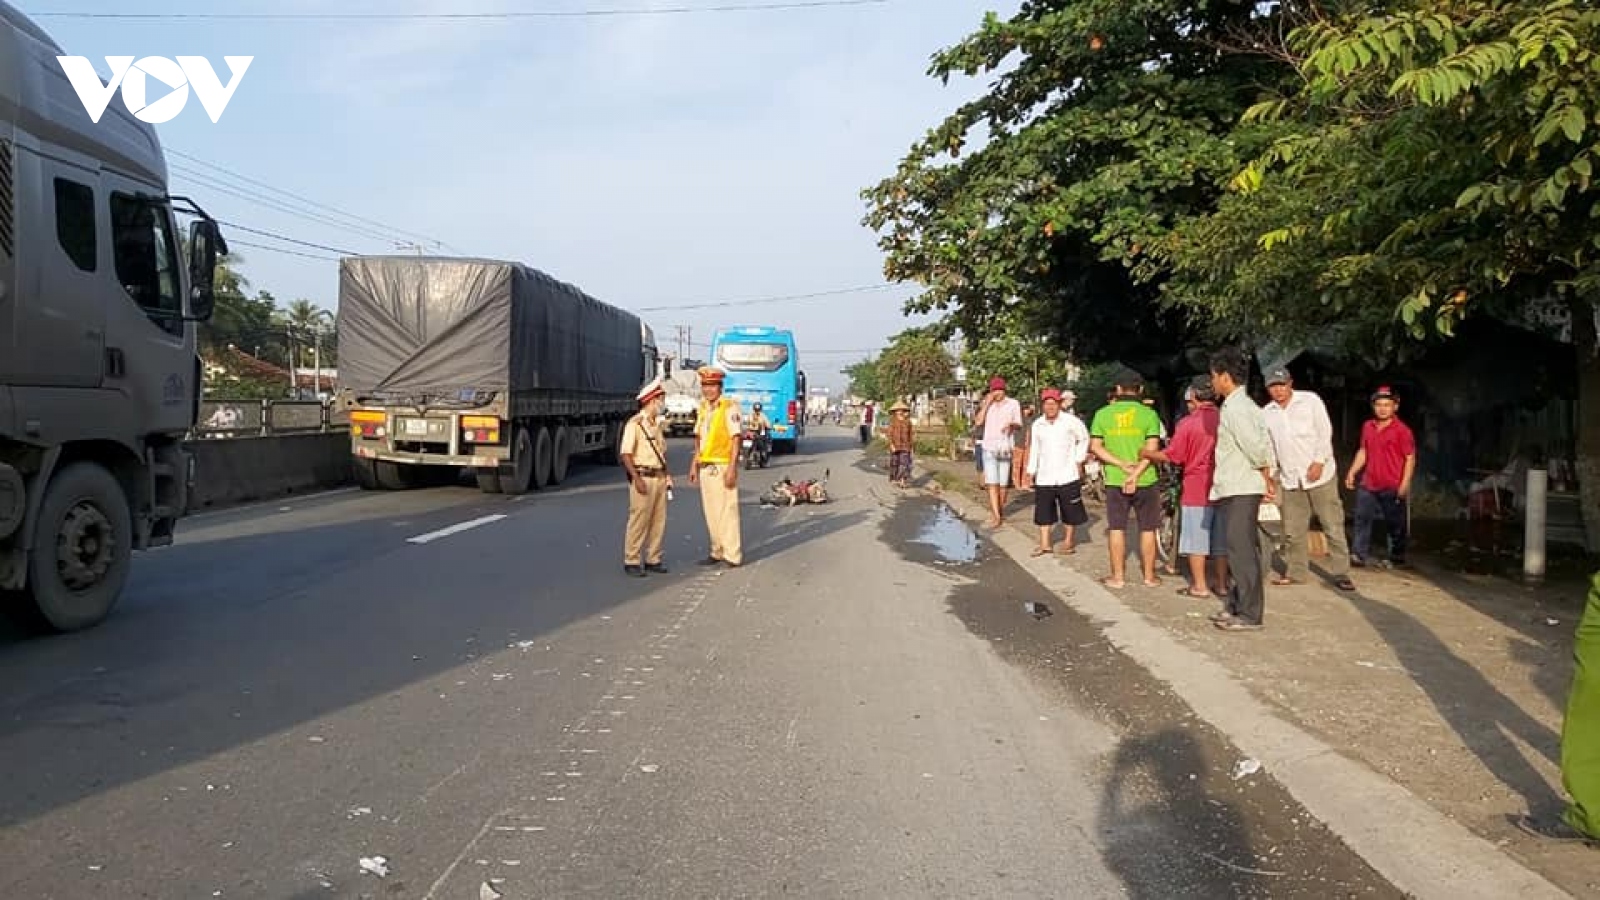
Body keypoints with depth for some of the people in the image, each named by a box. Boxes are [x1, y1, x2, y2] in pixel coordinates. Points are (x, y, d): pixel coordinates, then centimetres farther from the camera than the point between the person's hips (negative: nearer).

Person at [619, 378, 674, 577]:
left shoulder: (657, 424, 16)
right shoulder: (634, 424, -10)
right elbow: (626, 454, -14)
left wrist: (667, 474, 12)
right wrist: (637, 479, -19)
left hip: (659, 477, 8)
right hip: (643, 477, -8)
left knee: (659, 521, 8)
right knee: (639, 521, -6)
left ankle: (652, 559, 17)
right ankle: (631, 562, 2)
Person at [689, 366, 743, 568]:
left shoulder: (729, 407, -10)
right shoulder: (703, 407, 13)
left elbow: (736, 438, -14)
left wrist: (732, 468, -19)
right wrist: (695, 465, 16)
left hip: (722, 466, -7)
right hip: (705, 466, 7)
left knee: (727, 511, -5)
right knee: (711, 512, 12)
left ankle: (732, 556, 1)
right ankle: (717, 552, 21)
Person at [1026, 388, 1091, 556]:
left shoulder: (1071, 421, -5)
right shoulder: (1037, 425, 6)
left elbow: (1084, 439, 8)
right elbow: (1034, 449, 12)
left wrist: (1079, 459, 3)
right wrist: (1031, 472, 10)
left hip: (1067, 475, -3)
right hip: (1044, 477, 3)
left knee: (1070, 511, 4)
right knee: (1043, 510, 4)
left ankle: (1069, 541, 18)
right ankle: (1045, 543, 12)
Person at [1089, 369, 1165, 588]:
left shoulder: (1103, 414, 0)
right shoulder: (1149, 414, -5)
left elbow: (1095, 447, -5)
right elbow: (1151, 449, -13)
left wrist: (1122, 464, -11)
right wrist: (1135, 474, -16)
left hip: (1115, 480, 1)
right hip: (1145, 480, -1)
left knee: (1116, 529, 8)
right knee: (1147, 529, 9)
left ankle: (1118, 576, 12)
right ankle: (1149, 576, 15)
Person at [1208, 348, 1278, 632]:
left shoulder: (1235, 409, -16)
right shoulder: (1243, 404, 15)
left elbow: (1258, 449, -22)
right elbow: (1264, 446, 15)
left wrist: (1267, 482, -9)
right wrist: (1269, 482, 12)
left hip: (1239, 491, -10)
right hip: (1237, 490, 10)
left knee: (1242, 552, -6)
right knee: (1241, 550, 15)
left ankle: (1250, 615, -1)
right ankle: (1237, 606, 24)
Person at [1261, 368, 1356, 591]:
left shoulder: (1310, 400, -2)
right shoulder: (1266, 413, 9)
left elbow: (1325, 432, -6)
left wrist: (1319, 462, -14)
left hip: (1319, 473, -4)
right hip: (1290, 478, 4)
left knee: (1333, 525, -3)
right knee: (1293, 530, 7)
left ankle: (1340, 572, 4)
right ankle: (1296, 572, 17)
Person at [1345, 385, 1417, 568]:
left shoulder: (1402, 430, -11)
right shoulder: (1368, 427, 7)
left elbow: (1410, 458, -10)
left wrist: (1405, 484, -15)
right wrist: (1352, 472, 12)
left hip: (1392, 487, -5)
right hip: (1368, 485, 5)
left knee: (1395, 523, 8)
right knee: (1362, 518, 3)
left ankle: (1397, 557, 23)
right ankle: (1358, 555, 7)